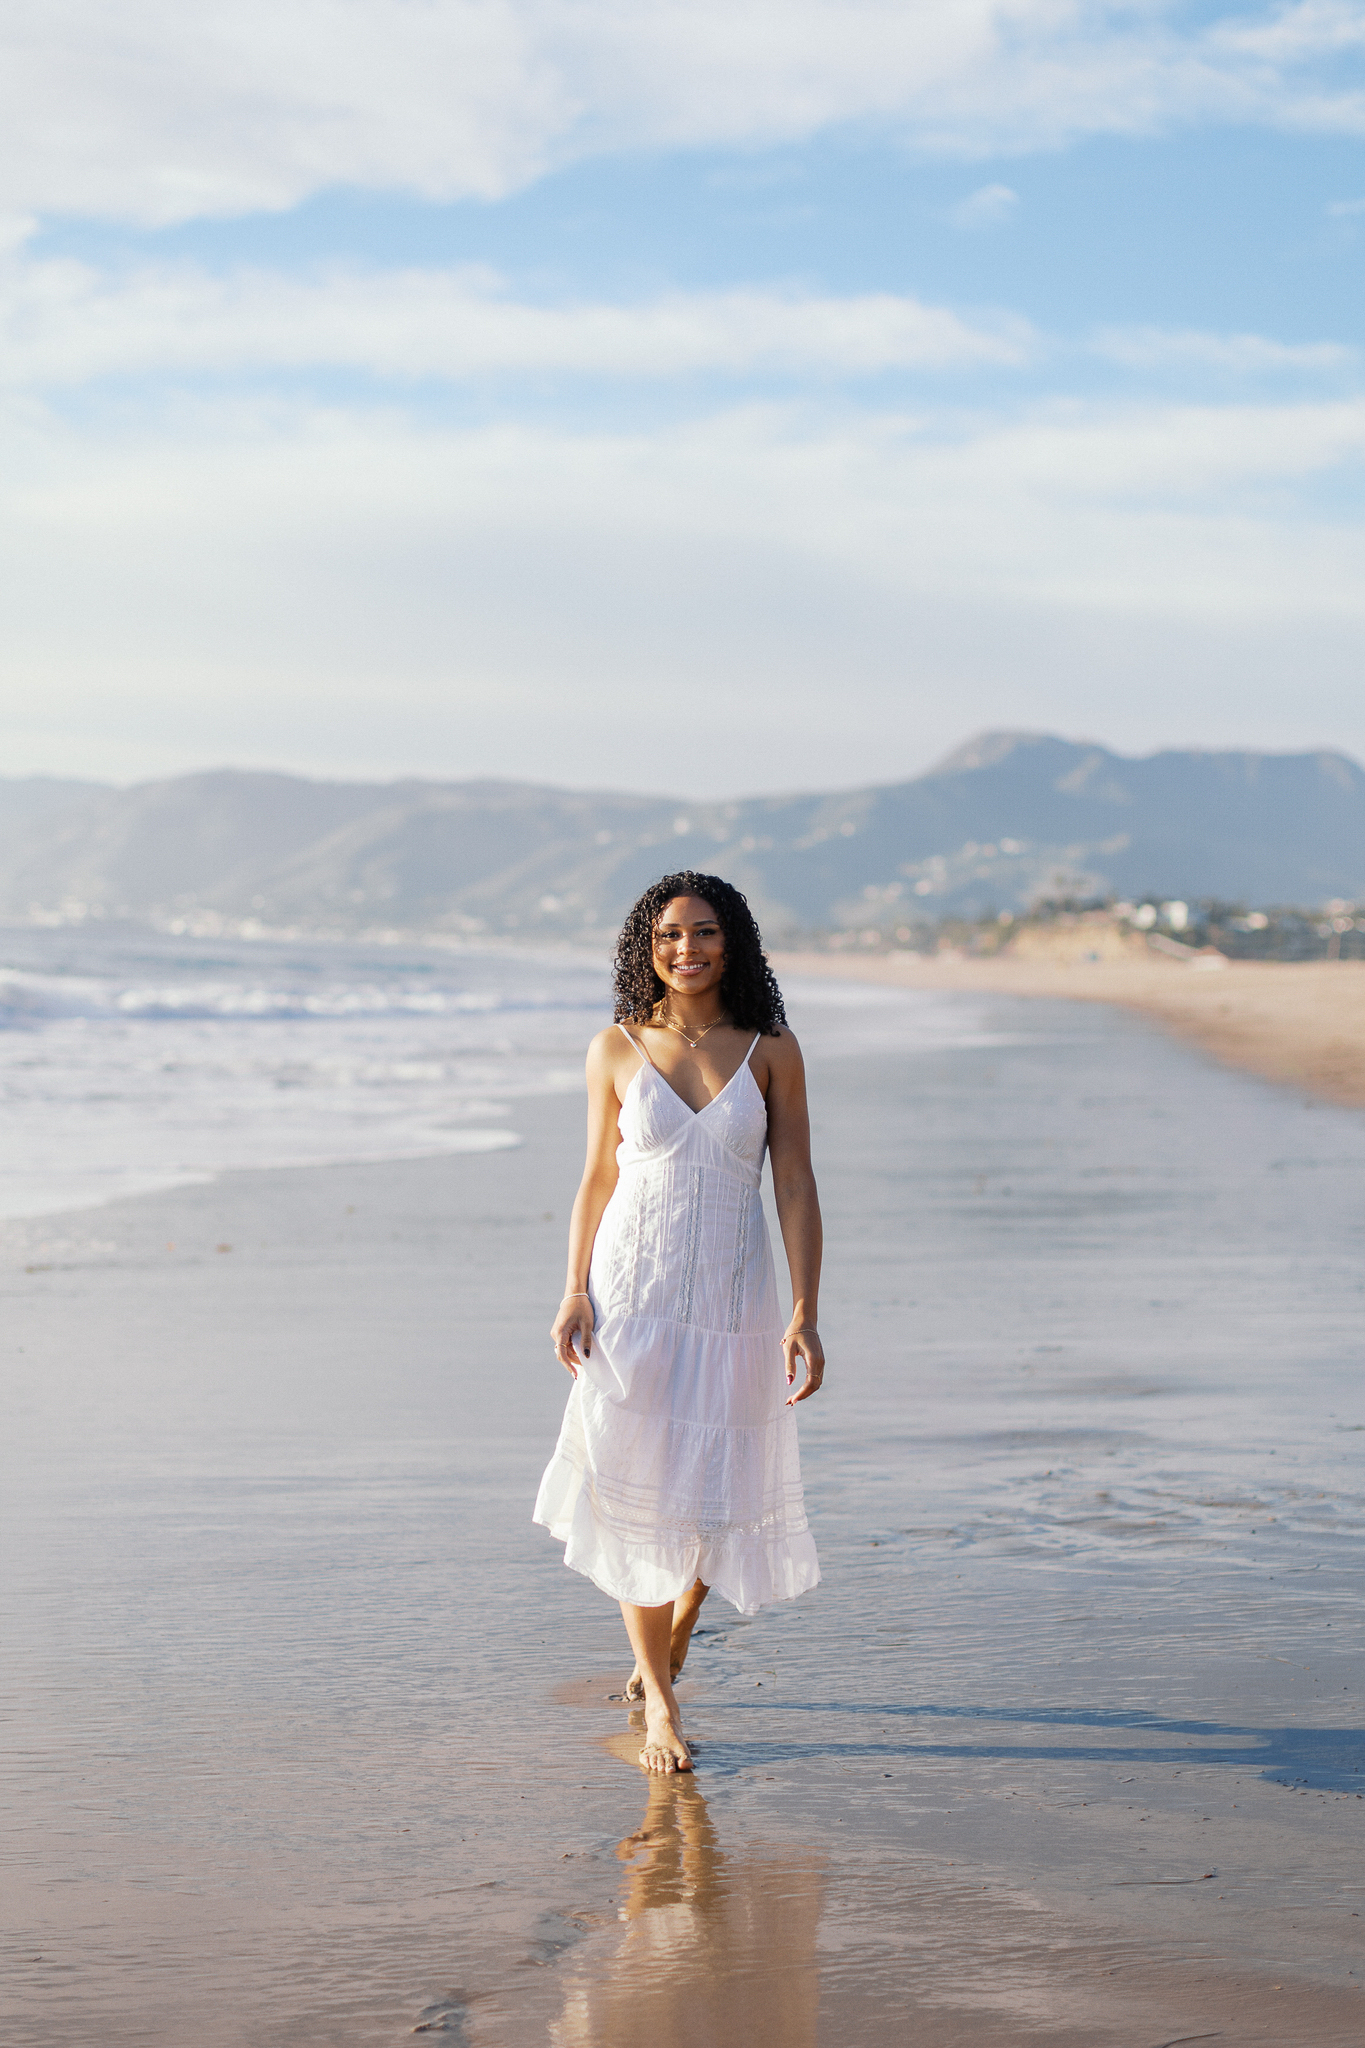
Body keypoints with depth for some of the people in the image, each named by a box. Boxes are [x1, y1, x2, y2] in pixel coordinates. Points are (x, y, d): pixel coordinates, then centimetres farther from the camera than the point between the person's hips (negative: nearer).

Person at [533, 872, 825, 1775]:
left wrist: (806, 1313, -8)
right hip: (632, 1289, 0)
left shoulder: (771, 1050, -1)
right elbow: (598, 1180, 7)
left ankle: (671, 1642, 35)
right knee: (638, 1491, -3)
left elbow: (796, 1185, -2)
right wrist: (575, 1292, -3)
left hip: (732, 1295, 0)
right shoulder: (617, 1050, 1)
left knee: (715, 1490, 6)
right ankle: (660, 1703, 7)